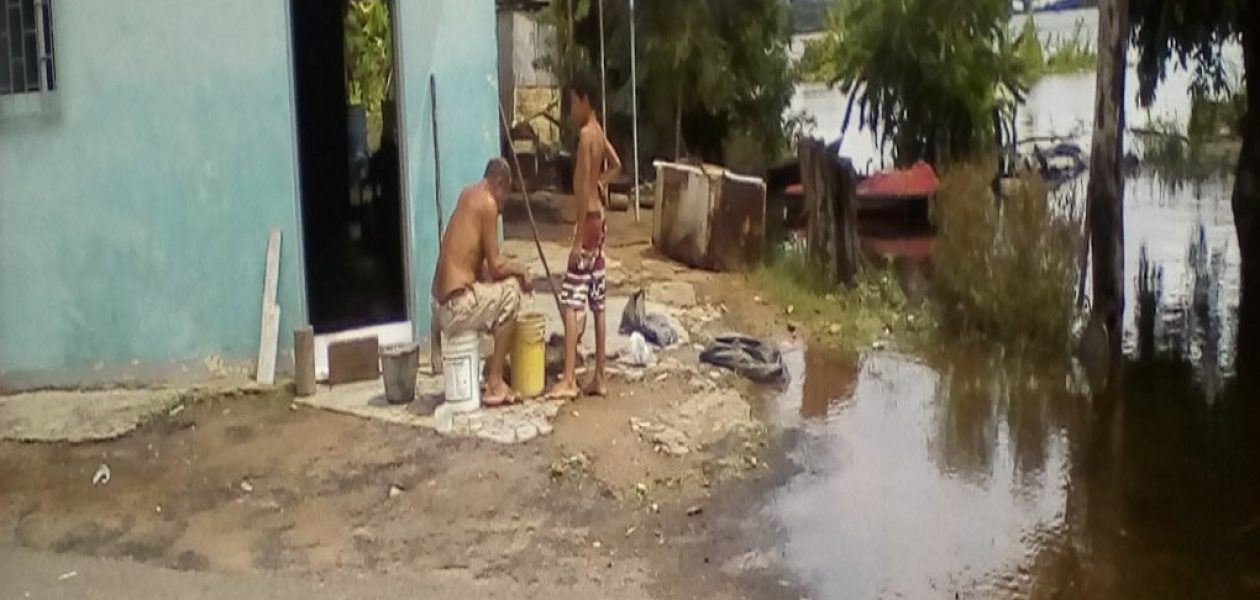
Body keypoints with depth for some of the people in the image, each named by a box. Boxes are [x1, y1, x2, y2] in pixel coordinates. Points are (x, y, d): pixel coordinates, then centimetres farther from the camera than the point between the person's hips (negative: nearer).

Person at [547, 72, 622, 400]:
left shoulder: (586, 134, -16)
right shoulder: (599, 133, 12)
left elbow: (583, 189, -20)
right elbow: (616, 165, 31)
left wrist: (578, 238, -21)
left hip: (588, 221, -10)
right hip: (599, 220, 10)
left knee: (571, 301, -11)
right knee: (597, 303, 9)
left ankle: (569, 380, -13)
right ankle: (599, 378, 12)